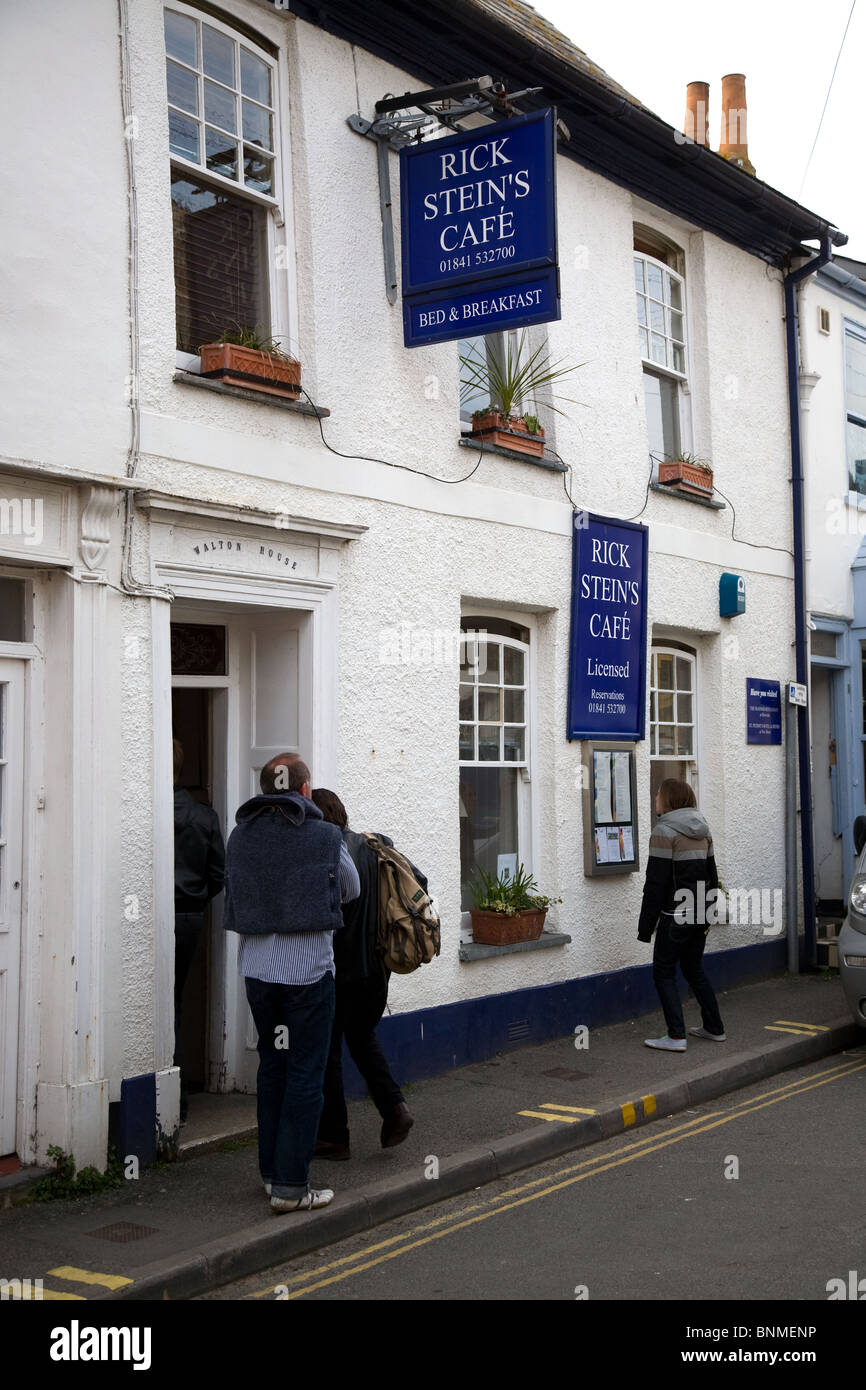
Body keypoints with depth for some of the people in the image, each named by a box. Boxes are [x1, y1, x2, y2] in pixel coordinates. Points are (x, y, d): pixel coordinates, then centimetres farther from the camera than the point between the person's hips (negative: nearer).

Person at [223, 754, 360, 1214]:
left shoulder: (240, 836, 2)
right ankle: (290, 1186, 3)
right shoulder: (324, 837, -7)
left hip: (256, 966, 4)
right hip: (308, 968, -4)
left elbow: (235, 895, 8)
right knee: (305, 1073, 2)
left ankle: (271, 1172, 25)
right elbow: (351, 890, 8)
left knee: (272, 1066, 18)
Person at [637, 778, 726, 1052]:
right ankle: (714, 1028, 24)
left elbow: (656, 883, -15)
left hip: (676, 916, -8)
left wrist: (646, 925, -10)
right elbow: (712, 877, 16)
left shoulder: (664, 831, -13)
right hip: (699, 915, 8)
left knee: (663, 971, 1)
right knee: (693, 968, 20)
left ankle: (676, 1036, -3)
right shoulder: (702, 831, 11)